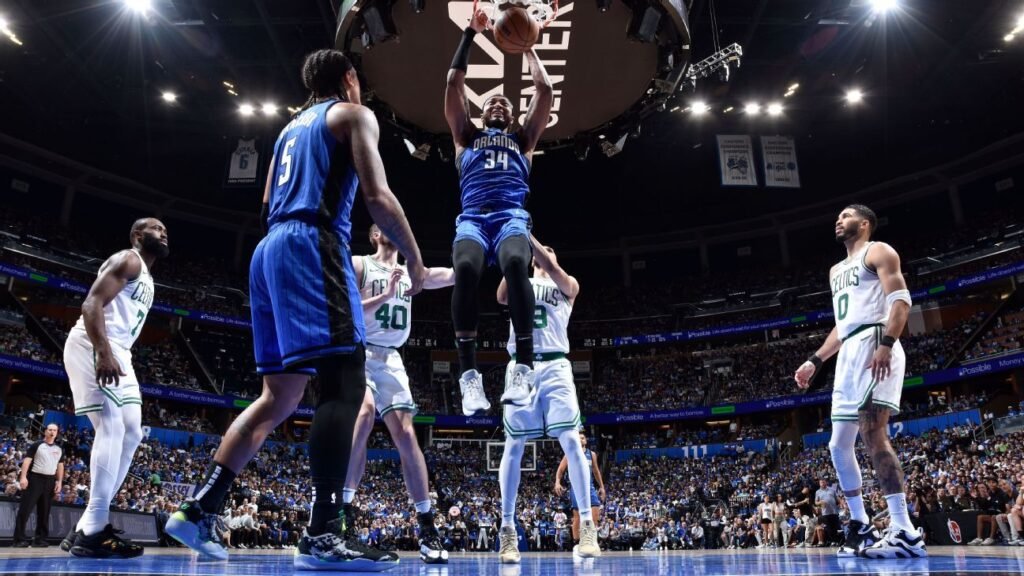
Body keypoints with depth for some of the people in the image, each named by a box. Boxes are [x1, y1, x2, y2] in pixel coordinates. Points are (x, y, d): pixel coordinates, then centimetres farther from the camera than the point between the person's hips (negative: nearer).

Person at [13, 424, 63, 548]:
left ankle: (40, 539, 10)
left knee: (44, 511, 6)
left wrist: (59, 482, 7)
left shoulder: (59, 449, 14)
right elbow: (27, 460, -5)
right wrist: (23, 477, -16)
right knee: (25, 509, -8)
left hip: (50, 481, 5)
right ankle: (19, 539, -4)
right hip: (35, 478, -5)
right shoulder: (37, 445, 0)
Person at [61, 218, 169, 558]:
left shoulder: (145, 277, 26)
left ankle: (86, 528, 9)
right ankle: (92, 531, -18)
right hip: (92, 347, -11)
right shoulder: (128, 260, -4)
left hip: (116, 353, 11)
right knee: (112, 427, -17)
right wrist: (104, 353, -30)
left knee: (130, 434, 7)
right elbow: (92, 304, -19)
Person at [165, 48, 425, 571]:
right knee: (344, 382, -14)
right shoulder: (354, 114, 6)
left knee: (279, 395, 10)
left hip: (269, 250, 9)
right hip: (312, 246, -8)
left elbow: (269, 201, 28)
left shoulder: (293, 125, 29)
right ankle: (323, 533, -21)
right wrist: (414, 256, 1)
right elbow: (377, 196, -7)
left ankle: (197, 510, 10)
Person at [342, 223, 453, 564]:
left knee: (405, 432, -3)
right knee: (364, 414, -31)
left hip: (390, 358, 5)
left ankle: (427, 526, 0)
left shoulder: (410, 274, 16)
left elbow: (456, 274, 8)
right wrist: (385, 295, -17)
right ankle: (341, 509, -23)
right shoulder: (359, 265, 1)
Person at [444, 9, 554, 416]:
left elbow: (544, 89, 23)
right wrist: (470, 34, 26)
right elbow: (453, 83, 23)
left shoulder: (522, 137, 30)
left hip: (512, 216, 0)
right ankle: (468, 373, -32)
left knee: (515, 264, -36)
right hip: (472, 218, 0)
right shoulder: (466, 135, 30)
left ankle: (524, 367, -36)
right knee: (466, 270, -35)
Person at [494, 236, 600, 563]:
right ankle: (507, 530, 1)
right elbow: (501, 297, -4)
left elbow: (555, 272, -8)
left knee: (571, 441, -12)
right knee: (514, 446, -3)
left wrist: (528, 235, -12)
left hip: (555, 367, -1)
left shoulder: (568, 286, 16)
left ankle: (587, 526, -7)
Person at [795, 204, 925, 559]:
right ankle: (860, 525, 16)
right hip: (848, 355, 9)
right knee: (839, 445, 7)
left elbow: (901, 300, -10)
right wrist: (815, 361, 23)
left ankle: (905, 532, -22)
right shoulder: (836, 271, 29)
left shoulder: (878, 252, 4)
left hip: (873, 345, -9)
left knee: (872, 433, -21)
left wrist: (886, 344, -25)